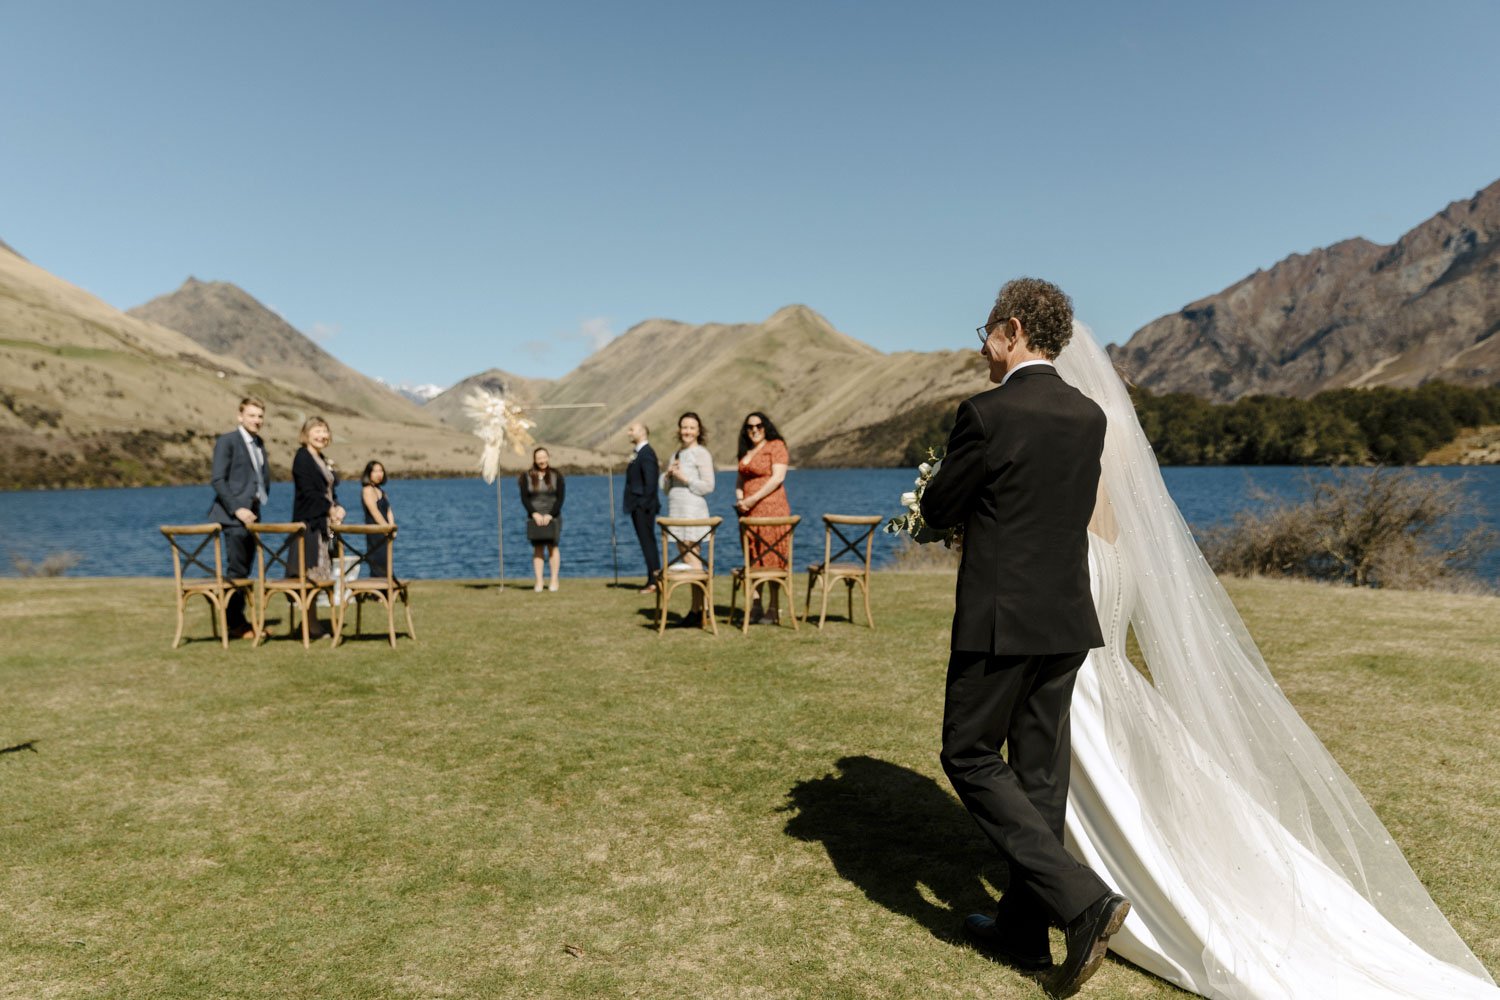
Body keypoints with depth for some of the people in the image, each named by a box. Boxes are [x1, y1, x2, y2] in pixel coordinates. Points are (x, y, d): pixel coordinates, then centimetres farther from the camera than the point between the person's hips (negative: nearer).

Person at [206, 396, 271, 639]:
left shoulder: (259, 443, 16)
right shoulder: (226, 441, -6)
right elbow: (217, 480, -12)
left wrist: (259, 504, 10)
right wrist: (237, 509, -18)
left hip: (251, 515, 7)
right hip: (233, 516, -7)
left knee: (244, 570, 10)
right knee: (236, 571, -4)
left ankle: (237, 619, 17)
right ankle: (235, 622, 4)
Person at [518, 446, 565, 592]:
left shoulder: (556, 476, 2)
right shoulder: (526, 477, 4)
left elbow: (560, 498, -3)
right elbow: (524, 498, -1)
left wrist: (550, 515, -14)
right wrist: (534, 514, -13)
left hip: (552, 517, -1)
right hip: (535, 517, 1)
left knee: (552, 546, -3)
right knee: (538, 549, -2)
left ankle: (554, 580, 2)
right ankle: (539, 581, 0)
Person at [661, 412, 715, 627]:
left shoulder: (701, 454, -5)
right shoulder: (676, 454, 19)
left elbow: (708, 486, -12)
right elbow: (665, 486, 20)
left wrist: (684, 478, -13)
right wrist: (668, 474, 0)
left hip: (693, 510, -8)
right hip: (676, 511, 8)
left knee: (690, 556, -10)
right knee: (683, 556, 7)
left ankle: (698, 609, -7)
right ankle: (700, 607, 13)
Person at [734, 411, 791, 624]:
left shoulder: (776, 446, -4)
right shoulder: (746, 451, 19)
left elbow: (778, 478, -14)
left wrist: (753, 499, -16)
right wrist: (739, 498, 2)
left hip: (771, 509, -7)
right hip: (749, 512, 7)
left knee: (772, 559, -5)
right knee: (753, 560, 7)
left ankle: (775, 610, 0)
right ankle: (755, 607, 12)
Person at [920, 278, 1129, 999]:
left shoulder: (987, 413, -15)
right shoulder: (1090, 416, 7)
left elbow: (937, 511, -5)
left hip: (999, 618, -7)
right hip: (1067, 619, 7)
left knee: (970, 757, 6)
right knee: (1039, 768, 13)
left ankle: (1082, 901, -2)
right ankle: (1023, 927, 26)